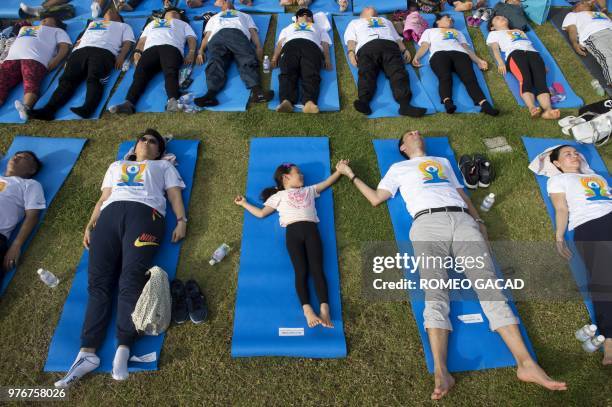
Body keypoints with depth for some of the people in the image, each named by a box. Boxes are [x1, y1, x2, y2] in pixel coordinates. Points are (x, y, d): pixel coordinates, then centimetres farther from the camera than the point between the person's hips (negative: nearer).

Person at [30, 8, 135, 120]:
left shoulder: (124, 26, 33)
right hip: (81, 51, 4)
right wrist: (70, 58, 14)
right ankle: (49, 109, -39)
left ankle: (87, 109, -57)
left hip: (104, 52, -4)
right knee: (67, 79, -21)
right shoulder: (93, 23, 43)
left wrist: (121, 56, -9)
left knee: (93, 79, -34)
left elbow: (127, 43, 14)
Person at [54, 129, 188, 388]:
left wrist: (181, 220, -2)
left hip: (144, 213, -3)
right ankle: (87, 352, -24)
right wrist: (90, 225, 14)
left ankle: (123, 349, -33)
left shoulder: (164, 166, 30)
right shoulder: (116, 166, 40)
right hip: (110, 215, 4)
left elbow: (175, 195, 16)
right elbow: (103, 198, 29)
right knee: (98, 281, -16)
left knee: (131, 278, -24)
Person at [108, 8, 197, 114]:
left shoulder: (183, 24, 40)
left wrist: (191, 52, -2)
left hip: (172, 47, -2)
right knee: (140, 73, -27)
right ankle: (129, 103, -48)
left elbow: (191, 38, 21)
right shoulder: (153, 22, 45)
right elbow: (142, 39, 32)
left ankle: (173, 101, -60)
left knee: (170, 73, -35)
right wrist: (137, 52, 9)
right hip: (150, 48, 2)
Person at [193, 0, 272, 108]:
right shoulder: (214, 18, 45)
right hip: (217, 36, 1)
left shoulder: (244, 15, 43)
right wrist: (201, 50, 7)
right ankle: (210, 95, -56)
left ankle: (256, 91, -58)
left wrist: (258, 47, 2)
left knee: (248, 60, -32)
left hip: (238, 34, 0)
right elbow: (207, 35, 29)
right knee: (215, 63, -31)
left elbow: (253, 31, 24)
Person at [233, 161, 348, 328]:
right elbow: (261, 213, 22)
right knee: (301, 271, -17)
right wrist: (244, 203, 26)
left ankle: (324, 309, -29)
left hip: (311, 229, 2)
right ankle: (307, 310, -29)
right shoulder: (279, 196, 27)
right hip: (293, 231, -2)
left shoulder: (309, 190, 36)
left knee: (317, 269, -16)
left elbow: (327, 182, 39)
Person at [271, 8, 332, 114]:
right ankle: (286, 101, -60)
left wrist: (327, 59, 1)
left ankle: (310, 102, -62)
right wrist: (275, 57, 3)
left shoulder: (319, 28, 44)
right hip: (290, 44, 1)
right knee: (287, 73, -34)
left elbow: (325, 44, 24)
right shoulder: (288, 28, 45)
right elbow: (280, 42, 25)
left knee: (311, 74, -35)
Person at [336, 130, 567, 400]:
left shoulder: (443, 161, 38)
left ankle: (525, 363, -22)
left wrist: (478, 221, 17)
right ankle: (441, 372, -36)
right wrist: (351, 175, 25)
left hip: (462, 220, 3)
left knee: (488, 283, -15)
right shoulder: (398, 168, 29)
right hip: (427, 222, -3)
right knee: (435, 291, -22)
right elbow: (376, 198, 21)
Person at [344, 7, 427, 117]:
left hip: (389, 45, 2)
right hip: (367, 47, -1)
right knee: (366, 73, -34)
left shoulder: (386, 20, 47)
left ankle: (405, 104, -53)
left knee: (398, 72, -29)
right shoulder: (354, 22, 40)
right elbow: (351, 40, 19)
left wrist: (404, 50, 10)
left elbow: (397, 38, 32)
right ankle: (363, 102, -60)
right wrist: (351, 52, -5)